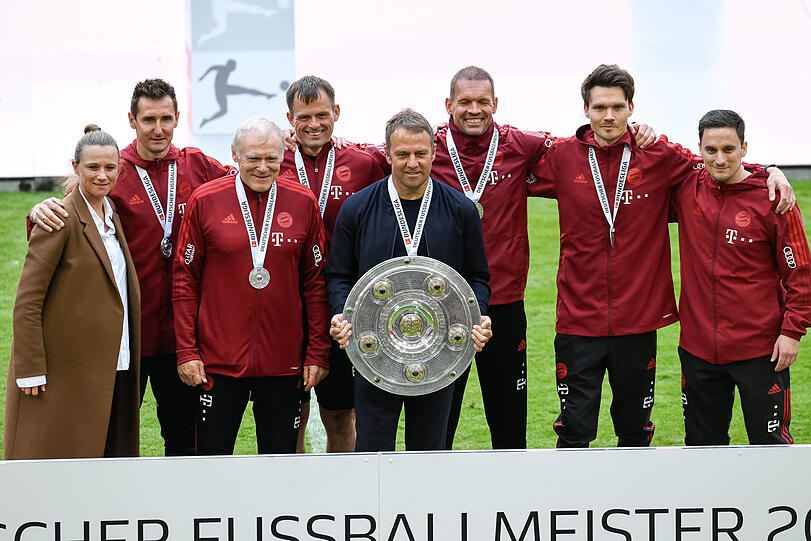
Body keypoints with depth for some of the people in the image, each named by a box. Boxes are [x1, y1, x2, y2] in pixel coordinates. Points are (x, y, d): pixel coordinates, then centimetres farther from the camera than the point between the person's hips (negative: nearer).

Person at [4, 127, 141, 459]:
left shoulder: (112, 216, 12)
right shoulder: (62, 220, -12)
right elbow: (27, 302, -13)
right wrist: (30, 371, -16)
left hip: (113, 368, 8)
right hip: (66, 367, -8)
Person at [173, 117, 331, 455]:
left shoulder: (303, 204, 3)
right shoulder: (205, 202, -1)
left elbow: (316, 283, 7)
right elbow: (185, 280, 2)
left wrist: (318, 352, 3)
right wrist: (187, 351, -3)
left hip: (284, 362, 1)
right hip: (219, 360, -1)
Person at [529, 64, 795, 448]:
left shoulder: (660, 157, -1)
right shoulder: (562, 157, -1)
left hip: (639, 319, 1)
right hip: (579, 319, -1)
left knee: (635, 431, 14)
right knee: (575, 432, 2)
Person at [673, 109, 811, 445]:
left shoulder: (772, 199, -8)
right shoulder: (687, 191, 1)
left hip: (759, 350, -4)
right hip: (698, 347, 4)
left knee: (770, 445, 1)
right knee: (702, 445, 12)